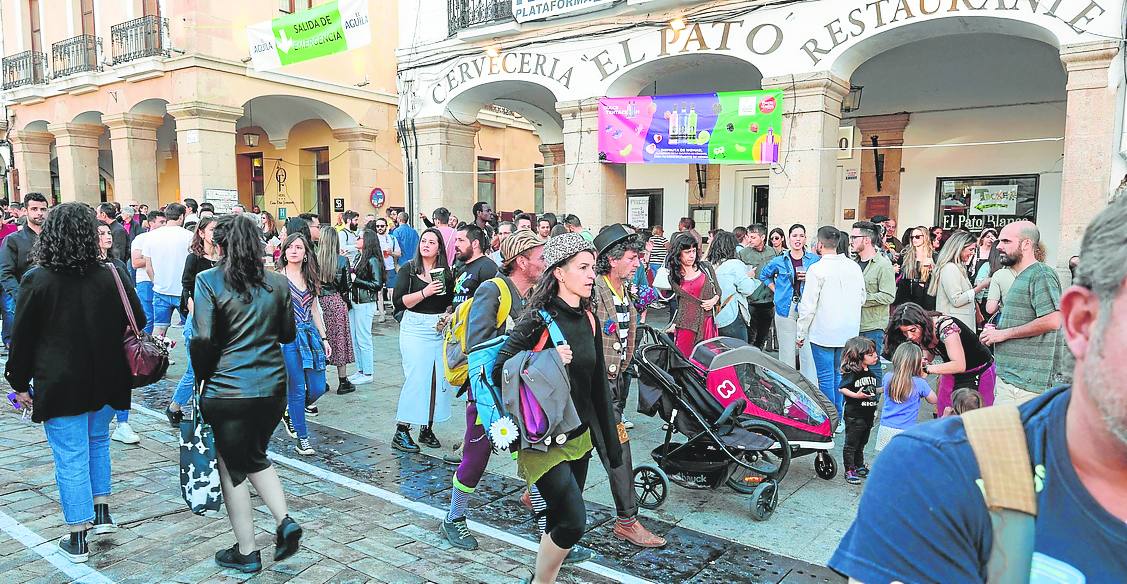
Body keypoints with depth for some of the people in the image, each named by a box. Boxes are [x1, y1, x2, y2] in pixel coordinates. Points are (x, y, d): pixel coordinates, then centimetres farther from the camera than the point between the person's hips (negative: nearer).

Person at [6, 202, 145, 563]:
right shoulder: (111, 276, -8)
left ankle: (78, 539, 15)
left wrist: (20, 383, 5)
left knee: (70, 458, 6)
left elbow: (22, 338, -5)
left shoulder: (36, 280, -12)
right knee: (97, 441, 25)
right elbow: (138, 322, 1)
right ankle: (102, 512, 28)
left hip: (60, 384, -2)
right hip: (106, 381, 3)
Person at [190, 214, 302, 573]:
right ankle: (285, 520, 8)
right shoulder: (277, 283, 2)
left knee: (232, 467, 10)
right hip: (273, 386, 4)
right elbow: (288, 334, 10)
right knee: (255, 457, 24)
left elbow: (203, 339, -14)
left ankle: (246, 552, 19)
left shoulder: (209, 281, -9)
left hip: (227, 391, -4)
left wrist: (200, 378, 1)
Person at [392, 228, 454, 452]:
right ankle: (401, 431, 0)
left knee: (439, 378, 1)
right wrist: (424, 293, -17)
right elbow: (398, 301, -8)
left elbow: (451, 302, 19)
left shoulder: (445, 272, 11)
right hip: (415, 328, -4)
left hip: (440, 329, 4)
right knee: (416, 377, -9)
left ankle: (427, 429, 13)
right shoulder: (409, 268, 1)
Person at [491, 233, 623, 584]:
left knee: (559, 522, 14)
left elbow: (598, 385, 11)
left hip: (580, 437, 7)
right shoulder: (539, 320, -14)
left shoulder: (588, 320, 5)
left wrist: (610, 442, 13)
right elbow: (499, 372, -13)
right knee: (573, 522, -12)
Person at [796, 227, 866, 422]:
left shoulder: (817, 269, -14)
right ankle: (840, 419, 22)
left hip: (823, 333, -6)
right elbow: (862, 299, 13)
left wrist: (801, 334, -4)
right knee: (839, 374, 16)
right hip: (849, 333, 6)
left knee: (826, 377, 2)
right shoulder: (854, 266, 3)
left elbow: (808, 306, -13)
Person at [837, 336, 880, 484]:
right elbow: (841, 388, -17)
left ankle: (859, 467, 34)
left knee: (861, 444, 20)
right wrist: (855, 395, -26)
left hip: (868, 415, 7)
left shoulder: (871, 372, 8)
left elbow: (875, 389, 18)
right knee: (851, 444, 2)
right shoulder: (851, 373, -16)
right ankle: (849, 471, 11)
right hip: (854, 416, -7)